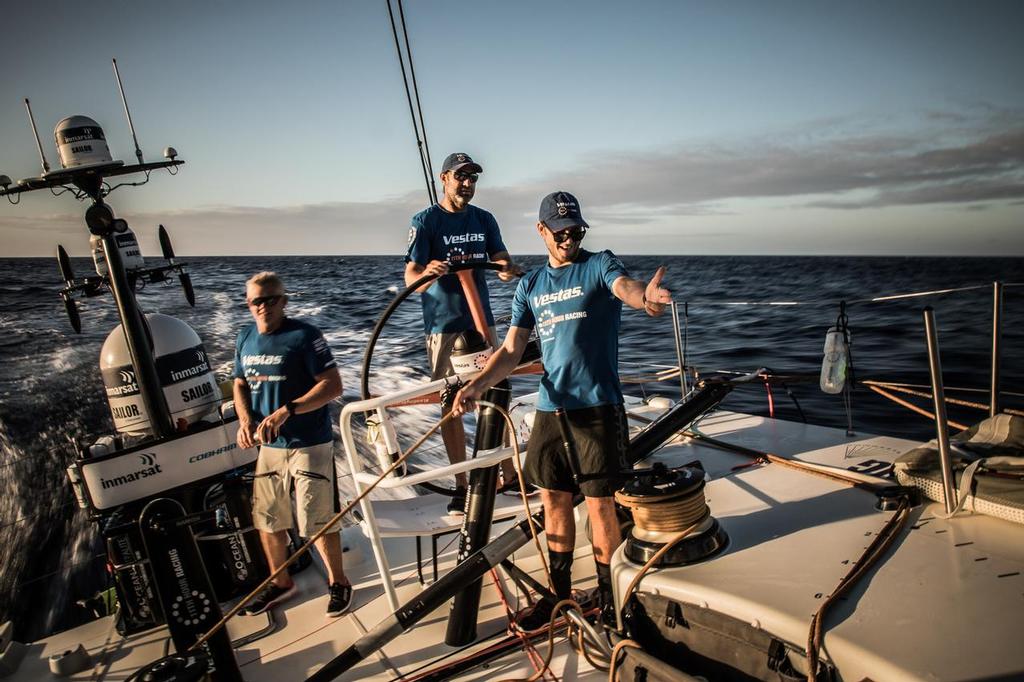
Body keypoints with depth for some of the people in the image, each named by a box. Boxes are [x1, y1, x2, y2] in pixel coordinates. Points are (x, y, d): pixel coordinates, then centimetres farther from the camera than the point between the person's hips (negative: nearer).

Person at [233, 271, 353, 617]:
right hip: (268, 445, 6)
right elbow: (240, 384, 16)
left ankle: (338, 582, 22)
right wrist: (245, 419, -4)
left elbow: (333, 385, -18)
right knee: (266, 518, 15)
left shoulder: (304, 335, -14)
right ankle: (280, 582, 36)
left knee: (317, 520, 0)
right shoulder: (245, 339, 6)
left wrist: (286, 411, -27)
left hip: (308, 444, -6)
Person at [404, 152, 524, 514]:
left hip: (482, 320, 4)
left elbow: (501, 258, 3)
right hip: (444, 325, -4)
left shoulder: (483, 219, 9)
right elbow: (410, 277, -13)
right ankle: (461, 485, 12)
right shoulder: (425, 220, -5)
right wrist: (428, 273, -36)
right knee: (450, 404, 2)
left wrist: (509, 268, -22)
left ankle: (508, 473, 20)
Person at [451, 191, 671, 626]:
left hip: (597, 406, -5)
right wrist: (476, 385, -8)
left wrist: (645, 296, -51)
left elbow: (625, 287, -26)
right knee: (554, 501, 13)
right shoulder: (531, 285, 11)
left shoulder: (599, 265, -2)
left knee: (599, 504, 1)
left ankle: (608, 600, 20)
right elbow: (511, 351, 8)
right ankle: (560, 594, 31)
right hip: (550, 407, 5)